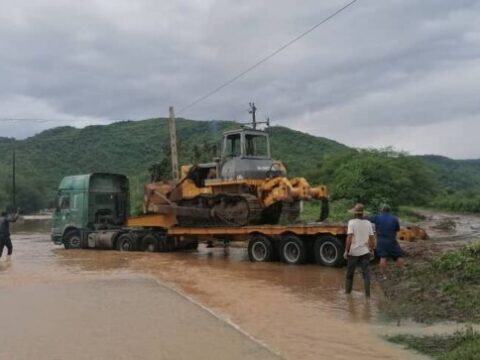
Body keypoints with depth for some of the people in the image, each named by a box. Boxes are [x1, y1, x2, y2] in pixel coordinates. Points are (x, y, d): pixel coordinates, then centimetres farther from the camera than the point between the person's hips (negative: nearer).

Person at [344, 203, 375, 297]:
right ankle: (367, 293, -4)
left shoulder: (352, 222, -9)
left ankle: (348, 291, 24)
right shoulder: (368, 223, 3)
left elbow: (349, 237, -15)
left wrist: (346, 251, -12)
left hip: (354, 252, -2)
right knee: (366, 273, 3)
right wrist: (372, 249, 16)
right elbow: (372, 238, 5)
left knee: (350, 273, 13)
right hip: (365, 251, 2)